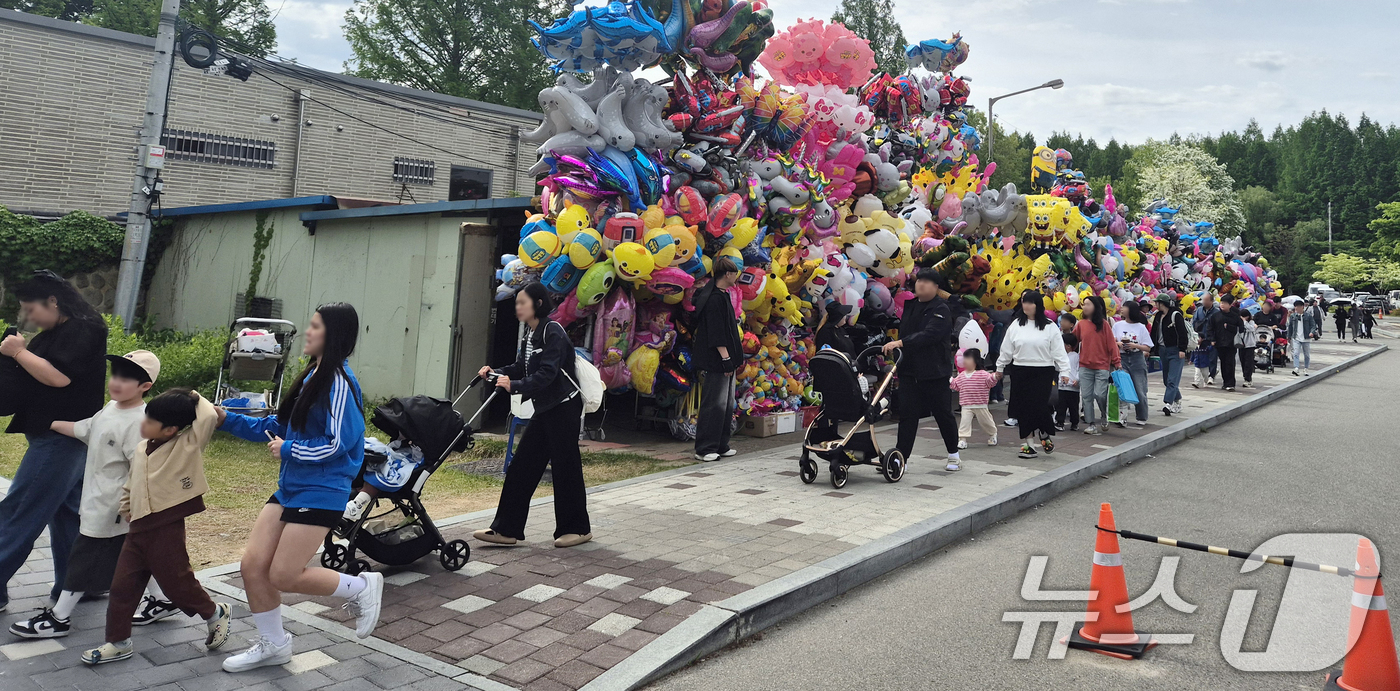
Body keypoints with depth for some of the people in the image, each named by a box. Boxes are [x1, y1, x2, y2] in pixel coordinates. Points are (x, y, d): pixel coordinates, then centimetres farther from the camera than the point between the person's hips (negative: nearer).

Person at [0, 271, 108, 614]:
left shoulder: (82, 331, -15)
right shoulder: (53, 334, 16)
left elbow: (58, 376, -25)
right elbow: (35, 374, 21)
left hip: (61, 439, -10)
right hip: (59, 436, 10)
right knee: (65, 512, 13)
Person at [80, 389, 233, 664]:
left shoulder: (187, 446, -12)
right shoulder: (142, 449, 11)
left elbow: (209, 417, -25)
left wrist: (194, 398, -8)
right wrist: (127, 504, 15)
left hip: (167, 530, -7)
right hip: (138, 529, 7)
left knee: (177, 582, 3)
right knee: (122, 586, 8)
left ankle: (216, 613, 27)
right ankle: (118, 642, 22)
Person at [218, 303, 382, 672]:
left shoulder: (338, 382, -16)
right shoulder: (311, 376, 11)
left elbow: (339, 443, -21)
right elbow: (278, 426, 16)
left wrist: (288, 451, -11)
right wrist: (228, 420, 10)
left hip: (322, 492, -9)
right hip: (290, 487, 9)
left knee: (284, 576, -4)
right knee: (253, 566, 7)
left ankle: (362, 588, 17)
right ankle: (272, 644, 27)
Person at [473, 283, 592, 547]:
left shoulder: (552, 332, -15)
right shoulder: (530, 334, 12)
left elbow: (547, 373, -24)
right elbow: (521, 368, 15)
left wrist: (515, 386, -32)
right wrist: (496, 373, 0)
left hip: (564, 407, -9)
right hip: (544, 409, 9)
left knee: (565, 467, 0)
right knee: (521, 468, 5)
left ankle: (578, 528, 14)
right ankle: (506, 529, 9)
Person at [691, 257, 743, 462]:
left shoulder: (723, 295, 16)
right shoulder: (714, 298, -16)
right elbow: (716, 332, -21)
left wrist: (735, 357, 25)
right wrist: (726, 358, -22)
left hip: (725, 359, 11)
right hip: (717, 360, -11)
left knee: (727, 404, 14)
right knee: (715, 403, -8)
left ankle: (721, 446, 21)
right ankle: (704, 449, -3)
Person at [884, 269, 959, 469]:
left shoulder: (941, 310, -11)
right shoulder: (910, 305, 11)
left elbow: (929, 335, -27)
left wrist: (901, 343, -36)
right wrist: (899, 355, 15)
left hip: (935, 372, -5)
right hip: (909, 370, 5)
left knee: (943, 413, 7)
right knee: (907, 413, 0)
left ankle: (954, 454, 25)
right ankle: (900, 457, 1)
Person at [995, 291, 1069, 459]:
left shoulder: (1049, 327, -1)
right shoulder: (1016, 325, 6)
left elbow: (1059, 351, -2)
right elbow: (1006, 349, 11)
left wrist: (1064, 371, -7)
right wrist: (1000, 368, 15)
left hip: (1043, 373, -3)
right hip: (1020, 372, 3)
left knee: (1039, 406, -11)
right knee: (1023, 408, 3)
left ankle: (1045, 435, 18)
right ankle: (1028, 445, 14)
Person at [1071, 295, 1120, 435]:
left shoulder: (1104, 324, -3)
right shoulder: (1081, 324, 5)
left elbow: (1111, 344, -3)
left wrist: (1117, 362, -4)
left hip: (1102, 367, -3)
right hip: (1085, 367, 3)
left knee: (1100, 394, -7)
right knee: (1086, 396, 3)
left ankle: (1104, 417, 21)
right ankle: (1090, 424, 11)